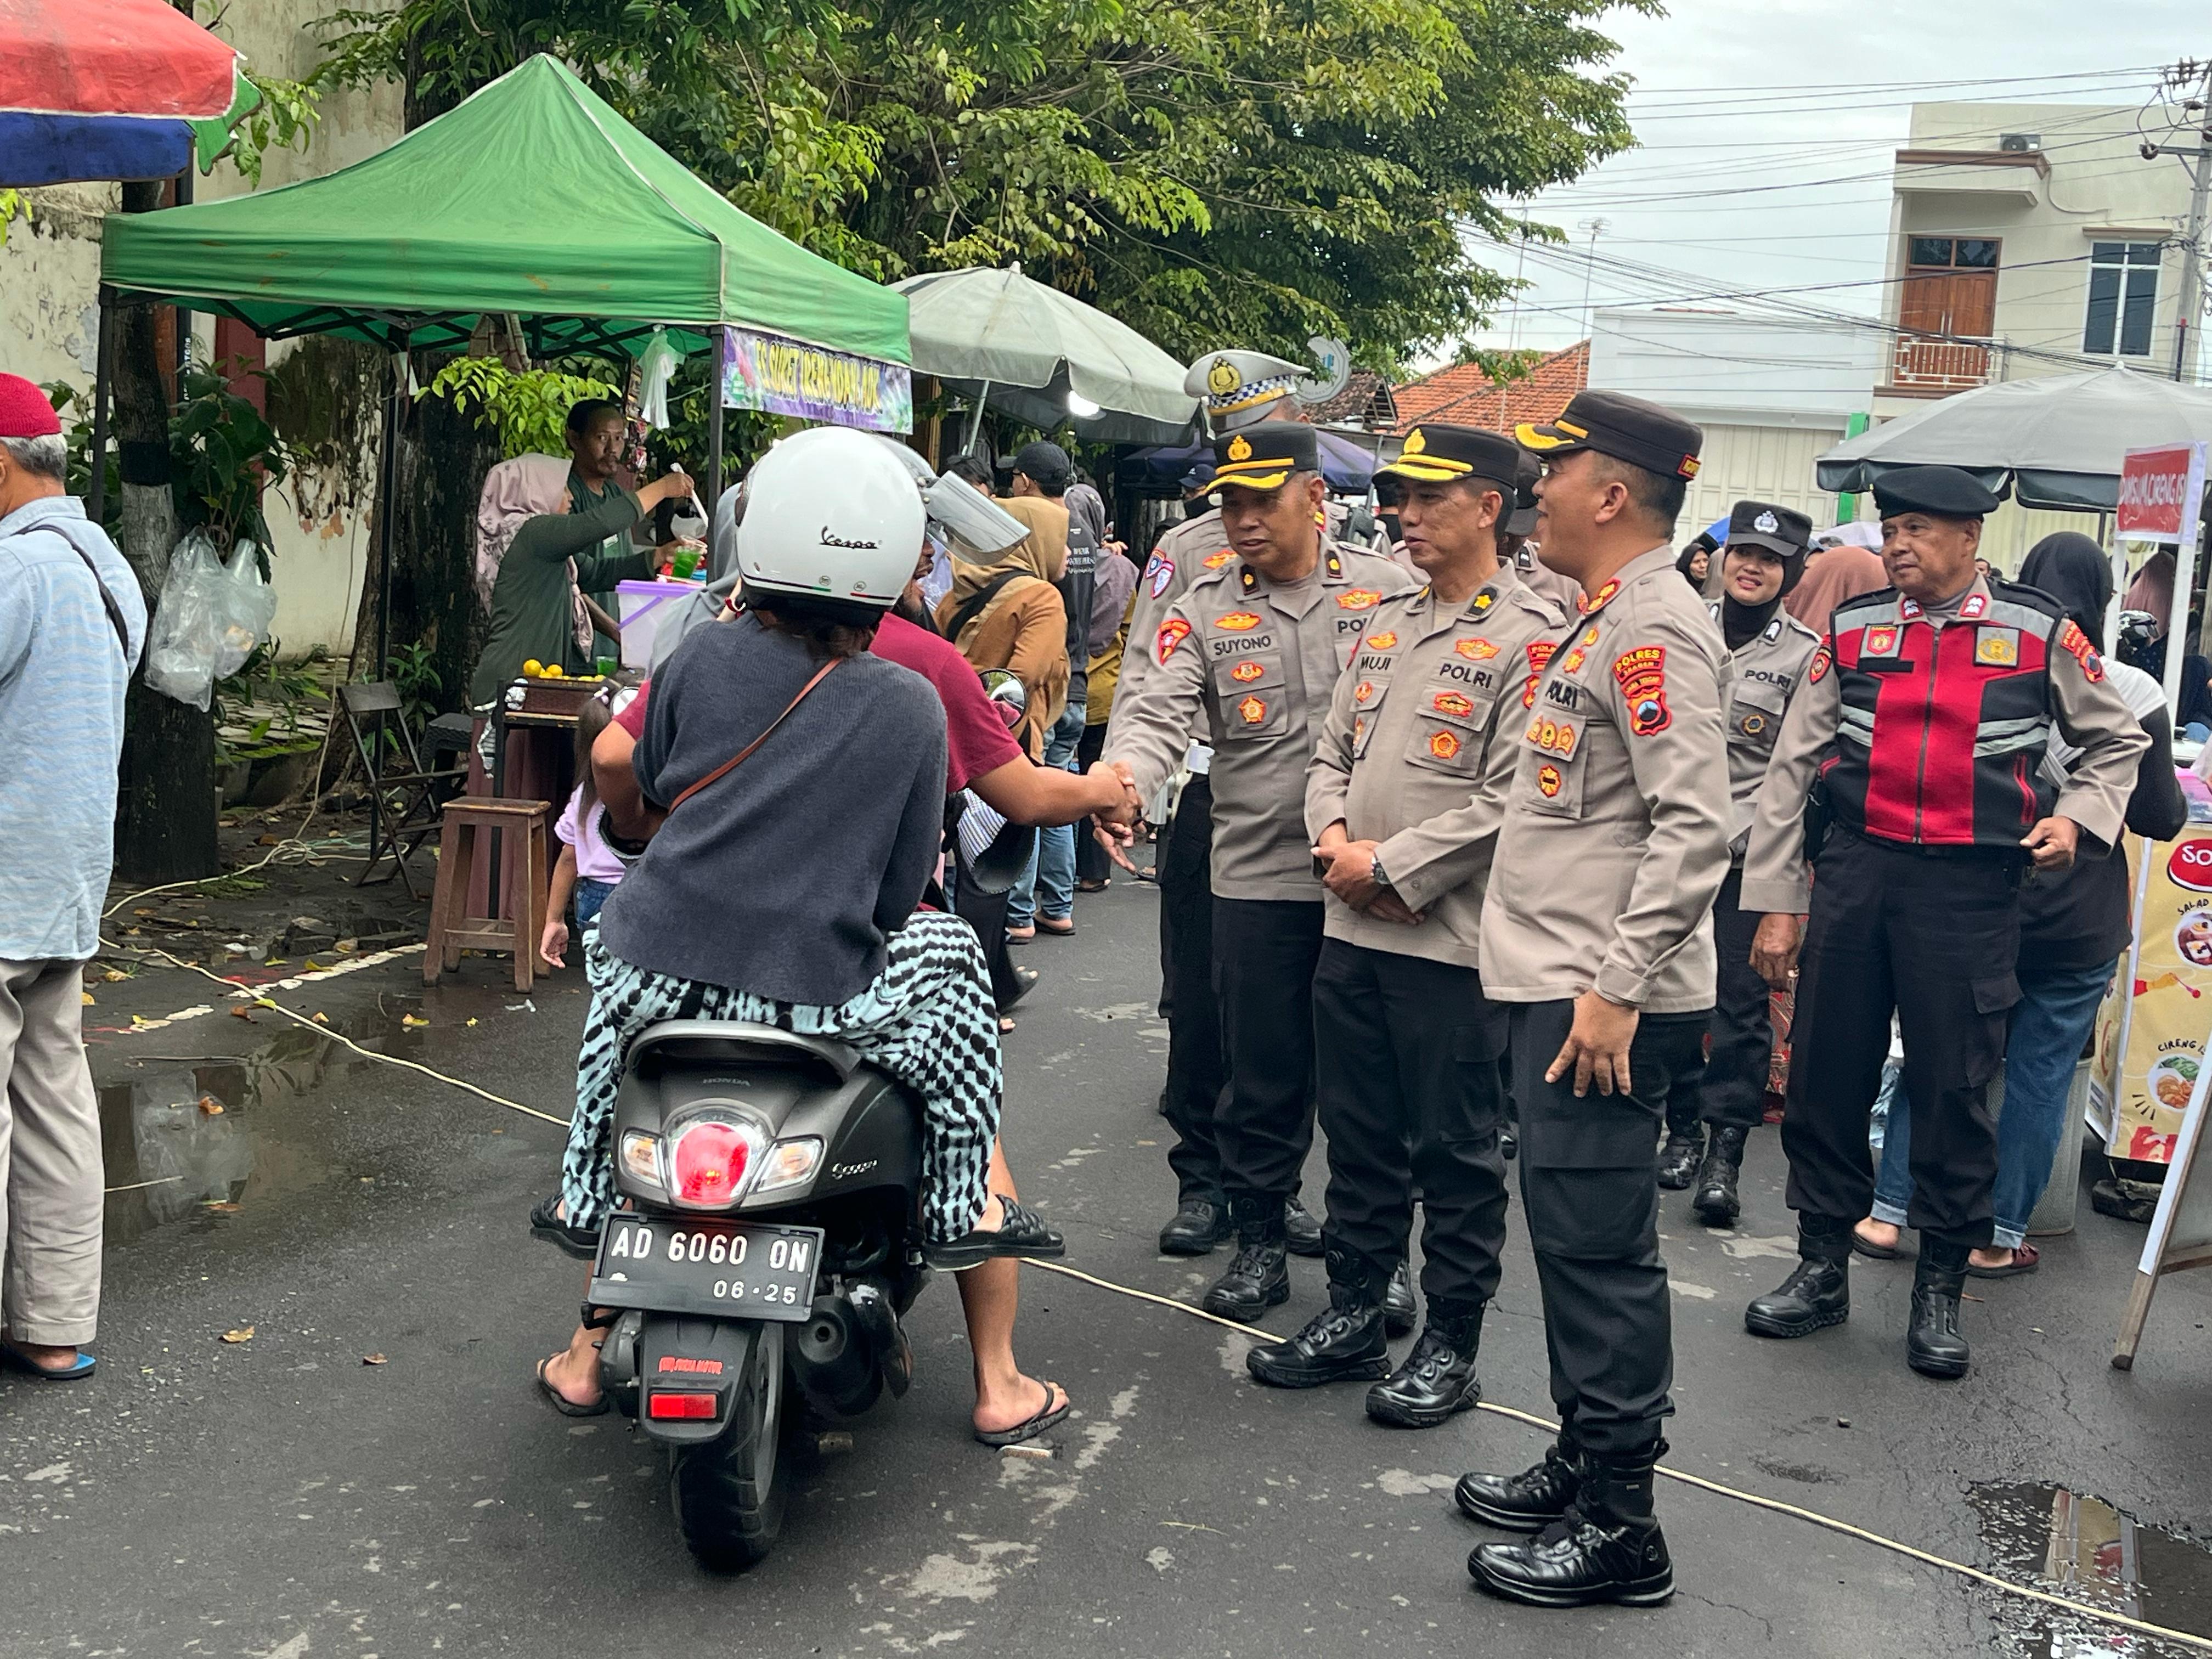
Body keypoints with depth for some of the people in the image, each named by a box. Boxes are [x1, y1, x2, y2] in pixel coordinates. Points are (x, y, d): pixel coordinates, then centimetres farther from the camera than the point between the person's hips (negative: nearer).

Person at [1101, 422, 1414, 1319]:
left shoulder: (1388, 590, 2)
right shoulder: (1204, 609, 3)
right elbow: (1159, 709, -10)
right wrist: (1124, 775, -32)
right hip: (1258, 877, 0)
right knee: (1264, 1072, 8)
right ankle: (1260, 1238, 24)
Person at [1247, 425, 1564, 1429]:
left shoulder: (1530, 637, -11)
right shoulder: (1386, 625, 15)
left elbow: (1511, 801, -18)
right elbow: (1332, 753, 17)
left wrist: (1390, 866, -15)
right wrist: (1335, 839, -3)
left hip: (1451, 940, -7)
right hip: (1353, 930, 7)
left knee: (1455, 1150, 5)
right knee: (1359, 1137, 16)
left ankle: (1451, 1344, 18)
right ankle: (1353, 1315, 29)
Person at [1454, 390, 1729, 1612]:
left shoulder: (1654, 629, -15)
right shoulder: (1606, 622, 17)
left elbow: (1697, 826, -22)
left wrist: (1619, 988, -23)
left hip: (1603, 1007, -10)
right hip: (1557, 988, 10)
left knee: (1598, 1249, -4)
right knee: (1573, 1241, 17)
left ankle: (1619, 1525, 6)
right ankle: (1582, 1462, 30)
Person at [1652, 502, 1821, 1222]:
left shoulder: (1805, 655, 1)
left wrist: (1732, 833, -9)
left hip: (1748, 855, -2)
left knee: (1741, 997, -5)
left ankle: (1725, 1151, 0)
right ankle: (1683, 1128, 22)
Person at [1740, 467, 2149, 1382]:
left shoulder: (2040, 632, 1)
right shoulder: (1852, 628, 6)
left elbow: (2116, 740, 15)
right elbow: (1792, 767, 6)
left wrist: (2078, 818, -5)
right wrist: (1775, 903, 3)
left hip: (1972, 888, -2)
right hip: (1854, 873, 2)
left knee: (1954, 1088, 2)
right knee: (1825, 1075, 7)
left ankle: (1940, 1289, 19)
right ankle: (1821, 1269, 23)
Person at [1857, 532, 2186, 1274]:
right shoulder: (2130, 694, -11)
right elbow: (2160, 817, -5)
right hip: (2076, 922, -2)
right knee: (2039, 1075, 10)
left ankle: (1886, 1213, 16)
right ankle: (1998, 1237, 18)